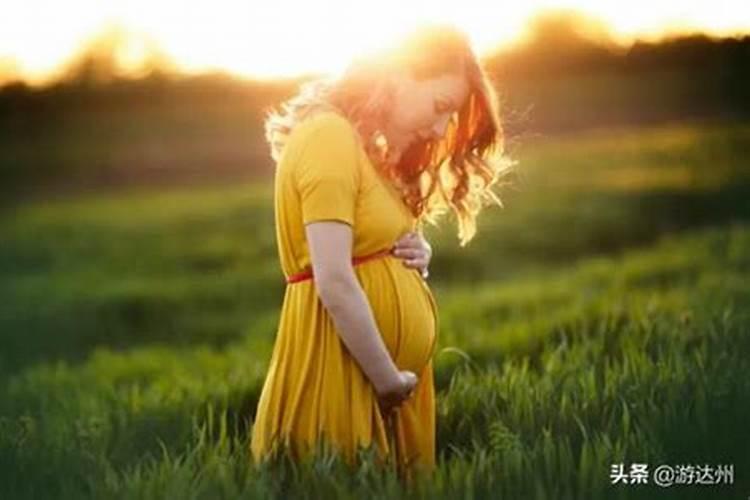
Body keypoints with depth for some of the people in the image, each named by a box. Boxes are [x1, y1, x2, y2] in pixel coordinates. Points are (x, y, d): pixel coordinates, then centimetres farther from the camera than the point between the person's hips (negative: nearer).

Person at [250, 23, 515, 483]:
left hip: (389, 370, 10)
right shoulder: (330, 137, -14)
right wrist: (388, 380, -16)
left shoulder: (368, 147, 16)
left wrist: (415, 257, 1)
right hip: (345, 367, -10)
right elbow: (334, 282, -21)